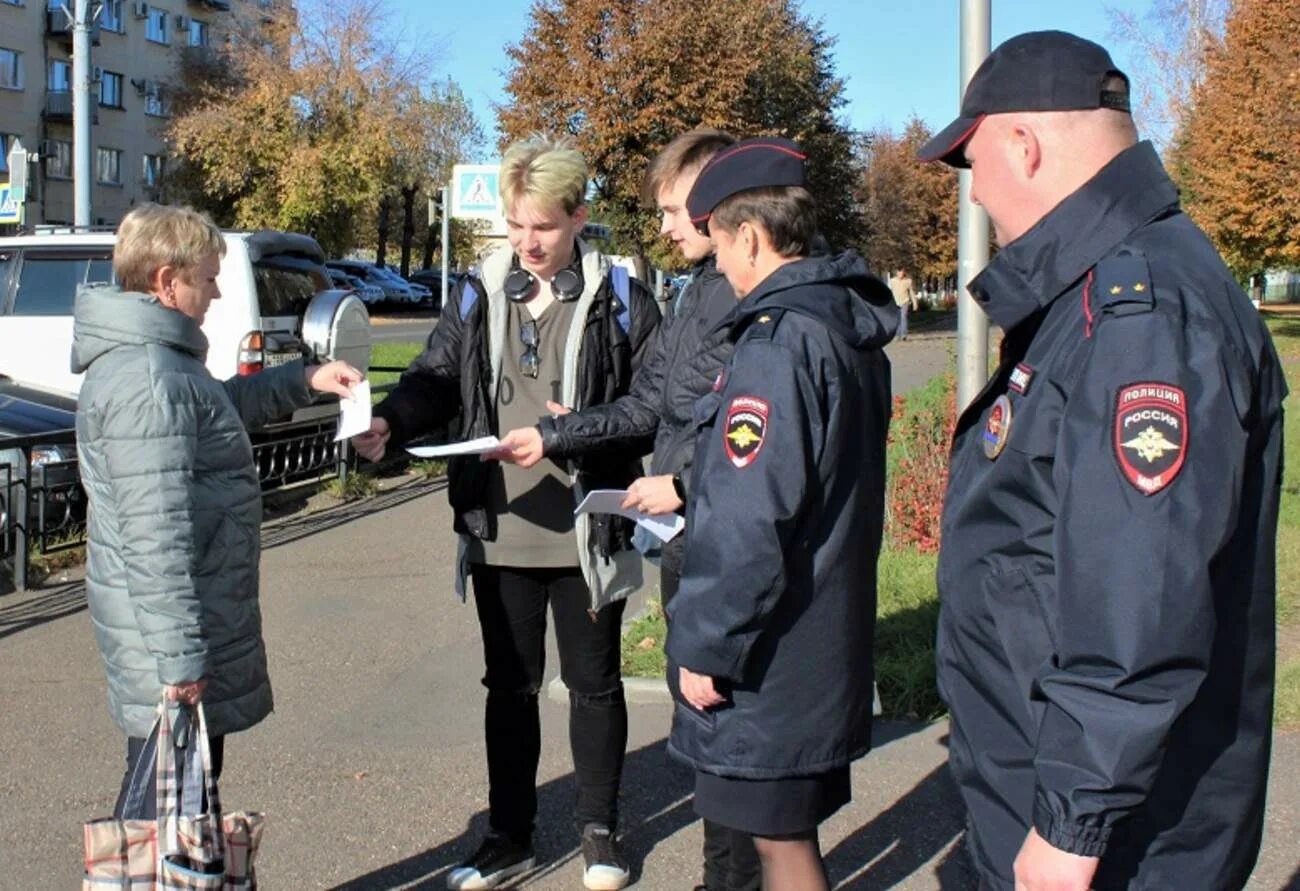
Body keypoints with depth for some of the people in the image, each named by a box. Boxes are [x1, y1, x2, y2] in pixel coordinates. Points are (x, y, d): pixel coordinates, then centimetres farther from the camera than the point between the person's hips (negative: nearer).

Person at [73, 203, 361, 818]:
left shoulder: (153, 360, 12)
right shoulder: (146, 378, -22)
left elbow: (222, 407, 33)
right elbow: (154, 532, -27)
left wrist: (305, 380, 23)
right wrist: (179, 656, -26)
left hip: (195, 627, 11)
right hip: (173, 640, -11)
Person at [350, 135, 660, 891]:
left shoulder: (621, 299, -5)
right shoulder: (479, 296, 5)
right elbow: (436, 381, 3)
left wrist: (580, 434, -20)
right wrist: (390, 423, -16)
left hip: (588, 536, -3)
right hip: (500, 534, 3)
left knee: (594, 684, 13)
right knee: (510, 687, 15)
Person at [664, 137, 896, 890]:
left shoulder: (778, 341, -21)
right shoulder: (853, 334, 8)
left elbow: (750, 525, -24)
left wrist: (705, 648, -15)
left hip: (770, 654, -9)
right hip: (827, 639, 9)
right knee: (790, 829, 20)